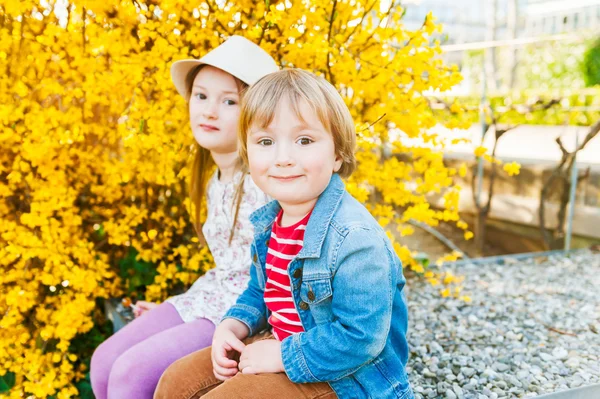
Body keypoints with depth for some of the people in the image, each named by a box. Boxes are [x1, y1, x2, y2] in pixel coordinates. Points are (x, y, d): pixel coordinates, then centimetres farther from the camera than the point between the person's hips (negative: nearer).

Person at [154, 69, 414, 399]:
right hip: (279, 345, 8)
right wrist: (234, 324, -3)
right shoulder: (269, 222, -1)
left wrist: (283, 356, -21)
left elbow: (360, 338, -29)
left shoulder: (354, 239, -29)